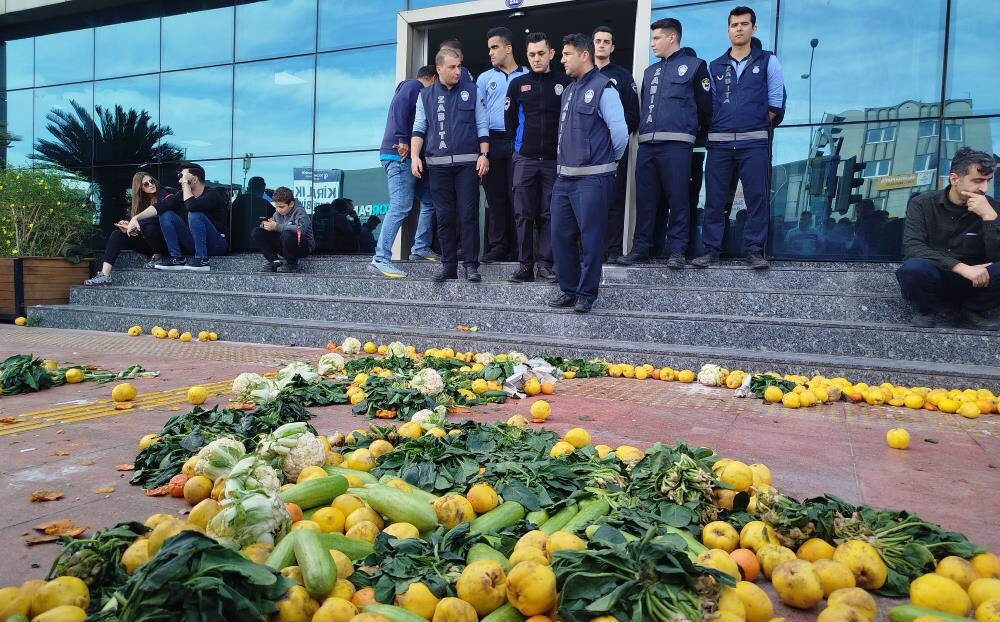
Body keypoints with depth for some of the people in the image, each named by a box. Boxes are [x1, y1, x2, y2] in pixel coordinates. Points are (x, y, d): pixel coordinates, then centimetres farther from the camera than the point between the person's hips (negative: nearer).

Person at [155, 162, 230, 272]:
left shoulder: (212, 194, -15)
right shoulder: (183, 195, 5)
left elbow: (191, 206, -35)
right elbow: (160, 207, -4)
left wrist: (185, 183, -23)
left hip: (217, 245, -7)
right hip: (194, 243, 7)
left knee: (194, 214, -29)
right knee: (166, 214, -3)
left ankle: (201, 259, -27)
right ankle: (177, 258, -10)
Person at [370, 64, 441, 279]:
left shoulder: (417, 91, 29)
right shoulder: (413, 86, 0)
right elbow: (399, 107, -18)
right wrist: (402, 140, -21)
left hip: (409, 158, 10)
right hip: (399, 156, -10)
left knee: (429, 201, 13)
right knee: (400, 207, -16)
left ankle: (421, 248, 21)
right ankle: (380, 259, -17)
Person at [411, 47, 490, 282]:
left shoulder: (472, 91, 8)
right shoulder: (426, 95, 12)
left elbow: (482, 126, 6)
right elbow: (419, 128, 9)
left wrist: (484, 154, -4)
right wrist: (415, 156, -3)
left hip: (467, 162, -2)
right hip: (438, 164, 2)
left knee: (468, 214, -5)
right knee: (444, 215, 4)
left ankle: (471, 264, 1)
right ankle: (448, 264, 11)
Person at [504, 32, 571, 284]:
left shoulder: (565, 83, 2)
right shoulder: (517, 84, 6)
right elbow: (510, 120, 12)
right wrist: (519, 145, 11)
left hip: (555, 159, -1)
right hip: (525, 159, 1)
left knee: (549, 214, 2)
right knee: (523, 214, 2)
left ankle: (545, 264, 8)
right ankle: (525, 265, 9)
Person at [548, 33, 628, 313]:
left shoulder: (603, 88, -8)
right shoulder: (569, 90, 17)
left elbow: (620, 132, -11)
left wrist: (609, 161, 2)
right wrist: (566, 162, 16)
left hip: (592, 178, -8)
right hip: (564, 177, 8)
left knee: (590, 238, -1)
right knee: (560, 235, 9)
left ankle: (586, 294, 10)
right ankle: (568, 289, 20)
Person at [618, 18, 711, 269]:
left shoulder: (694, 65, 7)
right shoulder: (650, 71, 24)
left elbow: (704, 106, 5)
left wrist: (691, 131, 10)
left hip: (676, 143, -5)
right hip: (646, 144, 5)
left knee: (677, 198, -5)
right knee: (644, 198, 4)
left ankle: (677, 250, 0)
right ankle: (641, 247, 10)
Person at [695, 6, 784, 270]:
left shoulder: (767, 61, 8)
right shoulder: (714, 66, 13)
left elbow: (776, 101, 8)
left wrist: (757, 124, 6)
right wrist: (716, 127, 6)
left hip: (754, 142, -2)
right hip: (719, 142, 2)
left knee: (756, 197, -3)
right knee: (714, 198, 1)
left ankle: (754, 250, 3)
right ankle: (710, 249, 8)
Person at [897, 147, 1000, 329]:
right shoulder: (923, 204, -7)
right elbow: (912, 247, -21)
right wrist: (961, 267, -29)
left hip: (973, 284, 2)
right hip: (933, 281, -2)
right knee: (914, 268, -37)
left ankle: (974, 309, 2)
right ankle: (928, 309, -3)